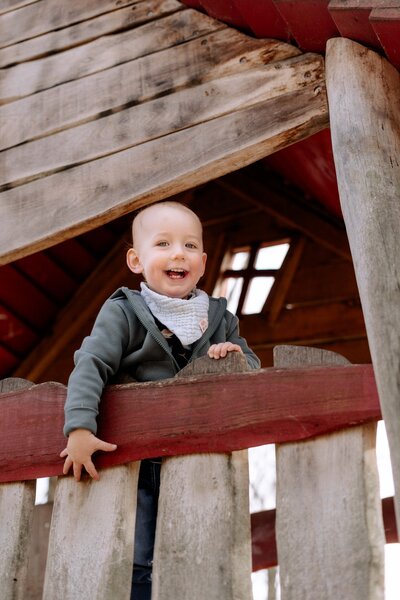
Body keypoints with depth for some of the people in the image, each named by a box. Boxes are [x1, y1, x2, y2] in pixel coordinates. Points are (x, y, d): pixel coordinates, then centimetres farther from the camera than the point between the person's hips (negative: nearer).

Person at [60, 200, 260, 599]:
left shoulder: (218, 318, 6)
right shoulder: (123, 313, -7)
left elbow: (253, 367, 12)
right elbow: (90, 366, -16)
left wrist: (238, 356, -13)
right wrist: (79, 429, -30)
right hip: (137, 464, -3)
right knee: (133, 565, -2)